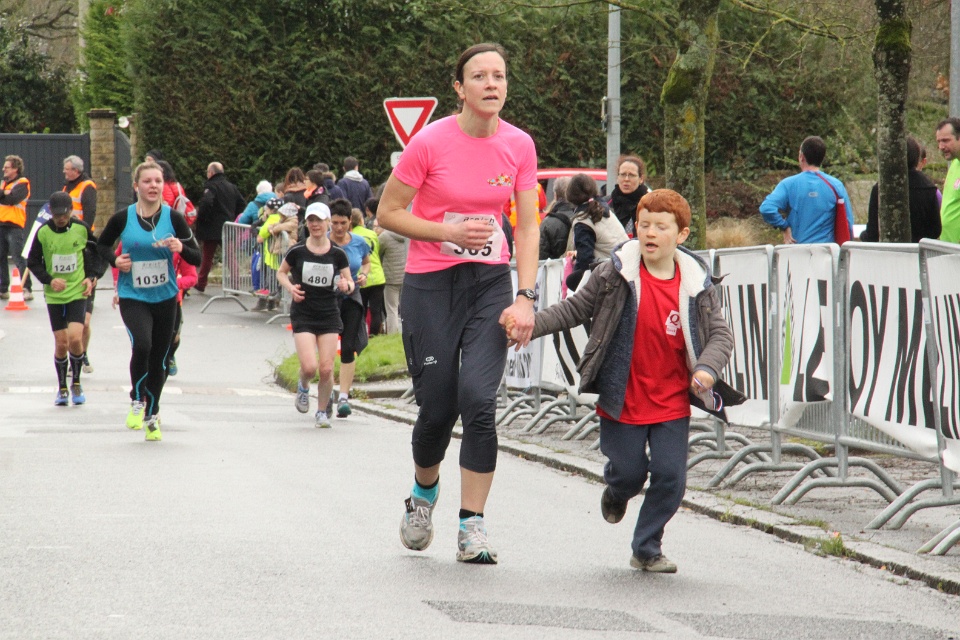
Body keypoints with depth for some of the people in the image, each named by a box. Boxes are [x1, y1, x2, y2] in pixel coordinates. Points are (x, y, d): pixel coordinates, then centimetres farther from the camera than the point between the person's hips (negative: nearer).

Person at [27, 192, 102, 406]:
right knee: (61, 343, 0)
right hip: (54, 295, 1)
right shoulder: (43, 233, -6)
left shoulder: (81, 229, -5)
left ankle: (76, 383, 7)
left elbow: (94, 252, 11)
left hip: (78, 292, -1)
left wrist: (91, 277, -2)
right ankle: (62, 388, 19)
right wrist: (49, 280, -12)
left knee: (75, 338, -15)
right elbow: (33, 262, 2)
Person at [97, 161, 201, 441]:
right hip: (132, 297, -2)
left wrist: (181, 248, -22)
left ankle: (152, 415, 31)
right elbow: (102, 244, 12)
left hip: (165, 298, 2)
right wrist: (114, 260, -7)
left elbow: (197, 258, -2)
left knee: (159, 360, 10)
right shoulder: (122, 218, -6)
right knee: (141, 345, -25)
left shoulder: (173, 218, -4)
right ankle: (137, 401, -1)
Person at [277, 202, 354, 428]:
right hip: (302, 316, -1)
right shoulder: (297, 252, -3)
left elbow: (350, 283, 7)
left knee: (326, 369, -4)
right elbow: (281, 272, 12)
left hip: (329, 316, 1)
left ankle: (322, 411, 18)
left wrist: (346, 286, -17)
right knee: (309, 367, -15)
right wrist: (290, 287, -8)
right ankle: (303, 387, 21)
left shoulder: (338, 254, -1)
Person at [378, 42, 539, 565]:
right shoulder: (431, 142, -10)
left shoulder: (519, 146, 0)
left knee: (479, 399, -16)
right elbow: (387, 213, -4)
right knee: (437, 407, 1)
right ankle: (423, 491, 34)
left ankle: (472, 527, -8)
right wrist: (450, 232, -16)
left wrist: (525, 298, -6)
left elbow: (528, 227, 4)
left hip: (490, 284, 2)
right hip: (430, 285, -2)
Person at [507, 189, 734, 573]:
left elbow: (720, 334, 1)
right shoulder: (615, 275, -8)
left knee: (670, 477, -3)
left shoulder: (696, 284, -4)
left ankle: (647, 549, 17)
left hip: (672, 402, 1)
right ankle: (617, 492, 43)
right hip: (622, 400, -1)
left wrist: (707, 369, -17)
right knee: (629, 472, 3)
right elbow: (574, 310, -1)